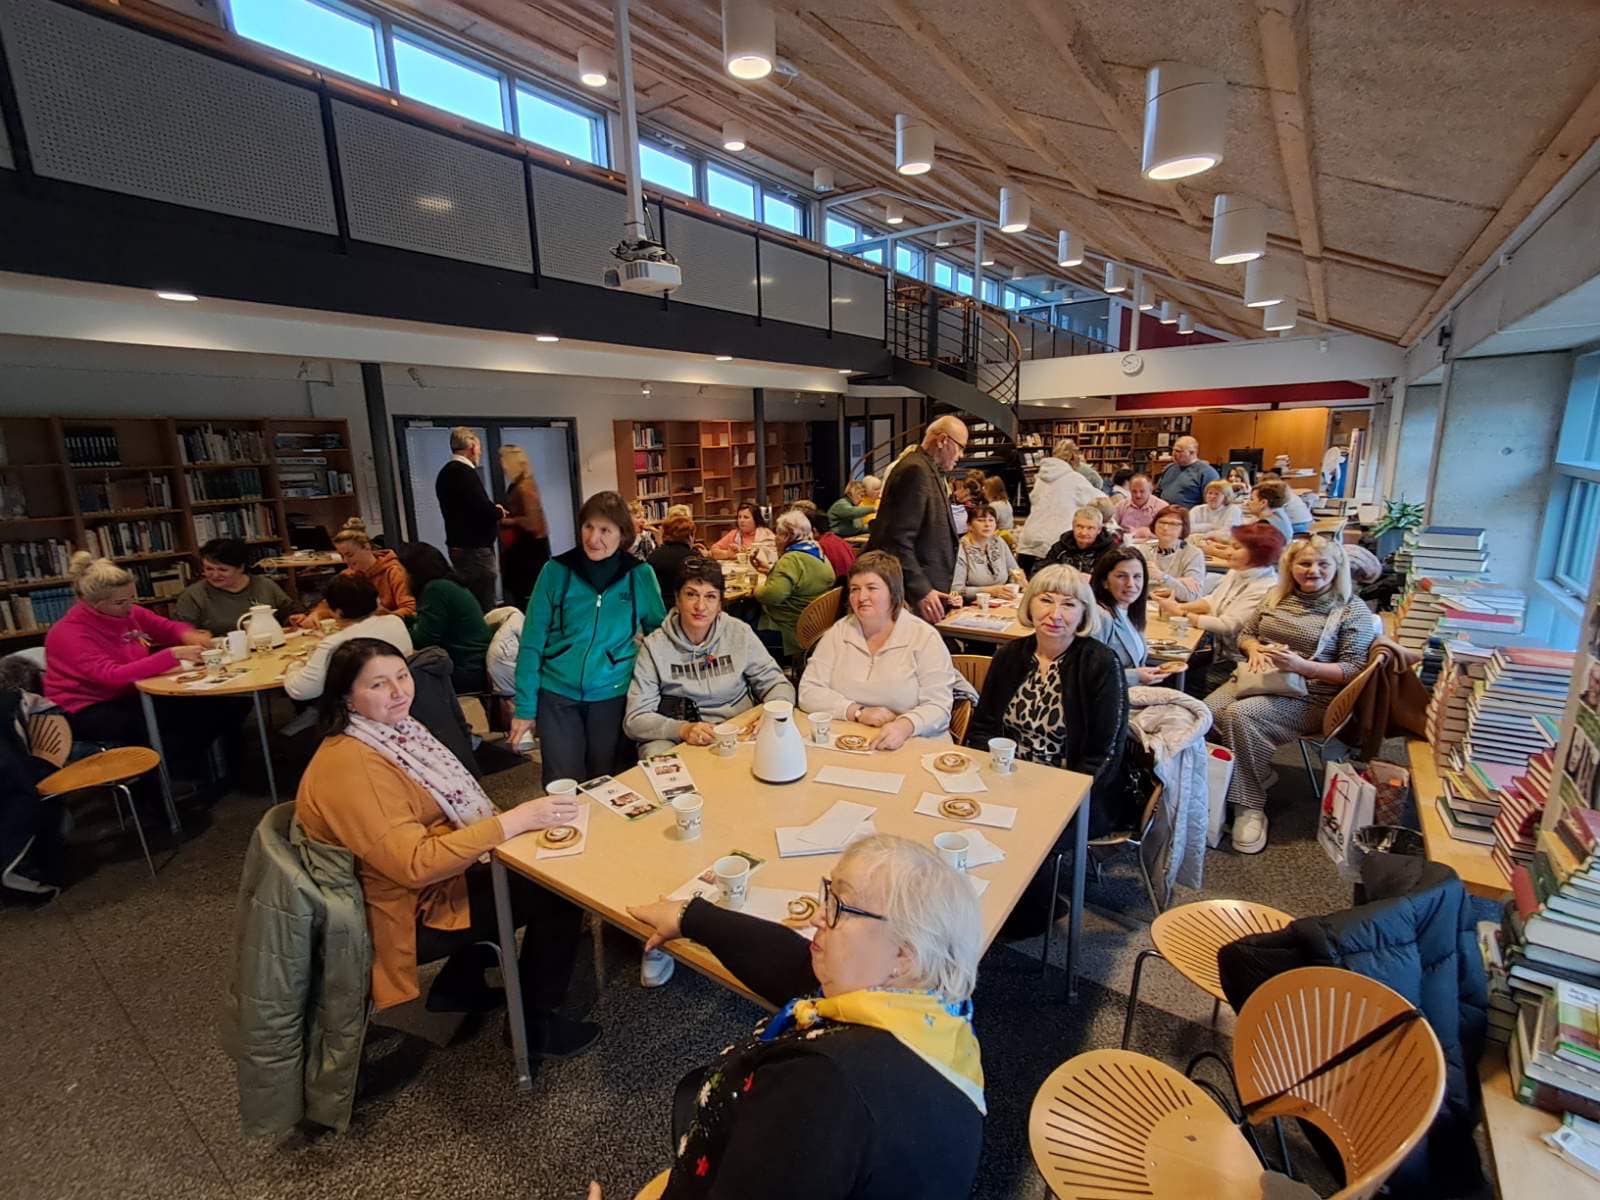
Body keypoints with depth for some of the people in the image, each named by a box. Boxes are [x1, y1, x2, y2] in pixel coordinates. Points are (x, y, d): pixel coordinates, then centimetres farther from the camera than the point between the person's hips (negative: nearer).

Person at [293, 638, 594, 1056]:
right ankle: (535, 1023, 11)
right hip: (408, 912, -9)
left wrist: (511, 818, -3)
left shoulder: (390, 730, 2)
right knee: (561, 892, -10)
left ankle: (458, 985, 22)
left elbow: (438, 812, 12)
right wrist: (515, 820, -32)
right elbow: (415, 864, -31)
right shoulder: (350, 766, -27)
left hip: (427, 876, 9)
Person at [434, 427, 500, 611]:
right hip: (474, 548, -10)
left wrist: (493, 510, 11)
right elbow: (484, 510, -24)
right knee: (484, 609, -7)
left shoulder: (445, 473, 14)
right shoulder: (465, 473, -16)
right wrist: (499, 511, -3)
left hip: (459, 546, 10)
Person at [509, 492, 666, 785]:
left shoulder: (640, 575, -4)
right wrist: (524, 706, -4)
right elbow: (531, 643, -2)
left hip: (614, 695, 1)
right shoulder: (556, 570, -5)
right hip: (557, 694, 0)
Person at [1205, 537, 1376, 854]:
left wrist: (1301, 666, -21)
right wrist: (1255, 650, -1)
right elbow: (1246, 633, 23)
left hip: (1307, 695, -5)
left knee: (1240, 716, -33)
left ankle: (1250, 807, -20)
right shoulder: (1277, 595, 15)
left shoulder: (1353, 610, 0)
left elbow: (1354, 670, -6)